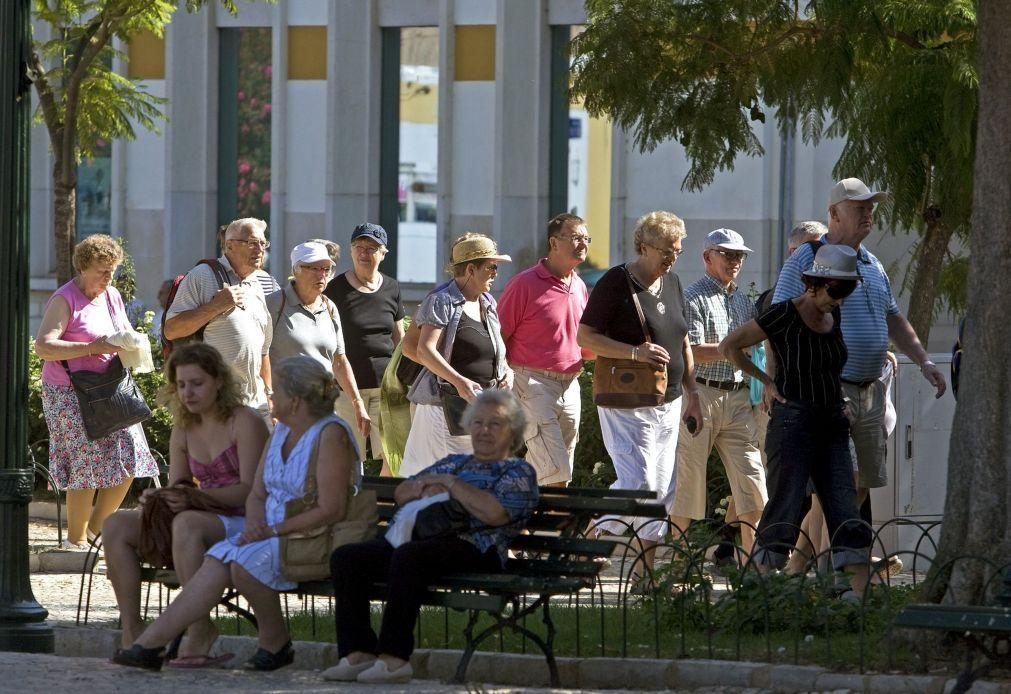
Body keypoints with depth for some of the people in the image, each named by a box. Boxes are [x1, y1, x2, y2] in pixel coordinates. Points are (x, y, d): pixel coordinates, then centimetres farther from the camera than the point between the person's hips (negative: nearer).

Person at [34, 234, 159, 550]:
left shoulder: (112, 296, 14)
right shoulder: (64, 300, -9)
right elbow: (43, 347, -19)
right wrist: (93, 348, -24)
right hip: (70, 394, -7)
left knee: (128, 459, 0)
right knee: (88, 464, -10)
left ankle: (95, 529, 17)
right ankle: (75, 540, 2)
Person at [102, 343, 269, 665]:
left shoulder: (245, 422, -6)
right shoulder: (183, 431, 16)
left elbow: (250, 491, -14)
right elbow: (177, 488, 14)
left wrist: (195, 497, -26)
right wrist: (156, 498, -10)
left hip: (246, 526, -7)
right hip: (209, 521, 7)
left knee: (187, 523, -39)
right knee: (117, 525, -11)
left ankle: (200, 633, -37)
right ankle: (131, 629, -18)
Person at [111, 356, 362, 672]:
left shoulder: (330, 435, -12)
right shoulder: (282, 430, 15)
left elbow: (332, 510, -19)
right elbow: (256, 495, 16)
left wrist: (274, 530, -18)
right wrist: (256, 525, -7)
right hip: (273, 534, 8)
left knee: (245, 561, -30)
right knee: (218, 560, -16)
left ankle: (276, 643, -9)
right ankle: (147, 645, -23)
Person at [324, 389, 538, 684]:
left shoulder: (518, 472, 12)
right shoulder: (454, 462, 33)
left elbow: (495, 513, -9)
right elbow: (401, 493, 27)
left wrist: (450, 483, -2)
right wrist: (425, 489, 4)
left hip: (470, 549, -7)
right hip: (409, 536, 7)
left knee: (408, 556, -39)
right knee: (345, 557, -16)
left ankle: (394, 657, -39)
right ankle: (358, 652, -23)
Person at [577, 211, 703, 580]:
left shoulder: (672, 283, 13)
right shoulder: (616, 283, -11)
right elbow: (585, 337, -13)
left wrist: (692, 394, 18)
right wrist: (635, 352, -23)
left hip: (668, 403, 8)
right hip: (627, 406, -8)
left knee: (662, 488, 7)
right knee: (638, 485, -16)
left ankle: (645, 567, 14)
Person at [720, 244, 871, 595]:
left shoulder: (833, 316, 10)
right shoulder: (784, 315, -10)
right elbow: (729, 346, -6)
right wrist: (766, 381, -4)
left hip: (833, 425, 6)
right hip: (793, 423, -6)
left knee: (847, 513, 1)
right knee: (784, 511, -7)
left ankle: (861, 595, 0)